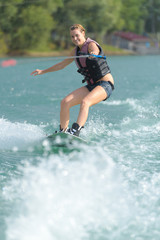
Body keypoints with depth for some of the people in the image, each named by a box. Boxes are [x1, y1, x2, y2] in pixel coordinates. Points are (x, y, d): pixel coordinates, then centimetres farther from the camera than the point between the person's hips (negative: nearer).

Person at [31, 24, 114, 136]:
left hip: (105, 84, -8)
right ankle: (63, 131, -2)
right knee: (65, 102, -8)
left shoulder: (91, 44, -10)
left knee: (85, 102, -34)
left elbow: (95, 50, -36)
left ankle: (75, 132, -46)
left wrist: (93, 54, -61)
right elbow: (63, 64, 26)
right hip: (91, 85, 8)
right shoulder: (76, 50, 13)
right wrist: (43, 71, 30)